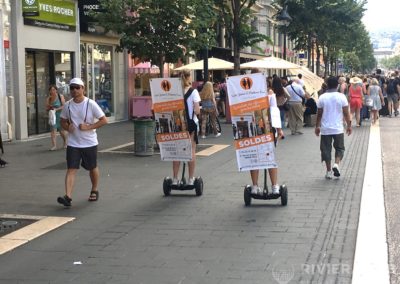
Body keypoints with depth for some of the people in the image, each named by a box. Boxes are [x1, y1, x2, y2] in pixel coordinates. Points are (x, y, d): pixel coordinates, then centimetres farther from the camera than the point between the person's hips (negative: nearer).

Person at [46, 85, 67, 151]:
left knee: (61, 130, 6)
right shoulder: (48, 98, 7)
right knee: (53, 130, -11)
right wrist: (49, 107, -11)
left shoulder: (60, 97, -3)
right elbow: (46, 108, 12)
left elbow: (64, 106, -9)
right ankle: (54, 145, -15)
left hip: (60, 115, -2)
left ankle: (65, 143, 31)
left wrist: (56, 109, -21)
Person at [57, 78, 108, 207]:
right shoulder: (67, 105, 1)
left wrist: (88, 127, -19)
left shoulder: (91, 104, -10)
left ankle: (94, 190, 36)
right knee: (71, 169, -8)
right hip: (73, 144, 2)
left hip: (90, 143, -2)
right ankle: (68, 197, -16)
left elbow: (104, 120, -11)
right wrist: (67, 127, -9)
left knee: (92, 168, 13)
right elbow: (63, 121, 14)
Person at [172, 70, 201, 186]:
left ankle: (175, 179, 9)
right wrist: (197, 110, 7)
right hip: (191, 124, -2)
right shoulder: (193, 92, -8)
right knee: (191, 151, 6)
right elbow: (197, 111, -13)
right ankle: (191, 179, 8)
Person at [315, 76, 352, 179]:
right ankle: (336, 164, -9)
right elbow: (346, 113, -4)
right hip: (338, 128, -1)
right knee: (339, 148, 14)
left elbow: (319, 114, 2)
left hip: (325, 129, 1)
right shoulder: (341, 97, -5)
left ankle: (329, 171, 9)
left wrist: (317, 126, 13)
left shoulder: (322, 97, -3)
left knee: (326, 149, 8)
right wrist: (349, 125, 7)